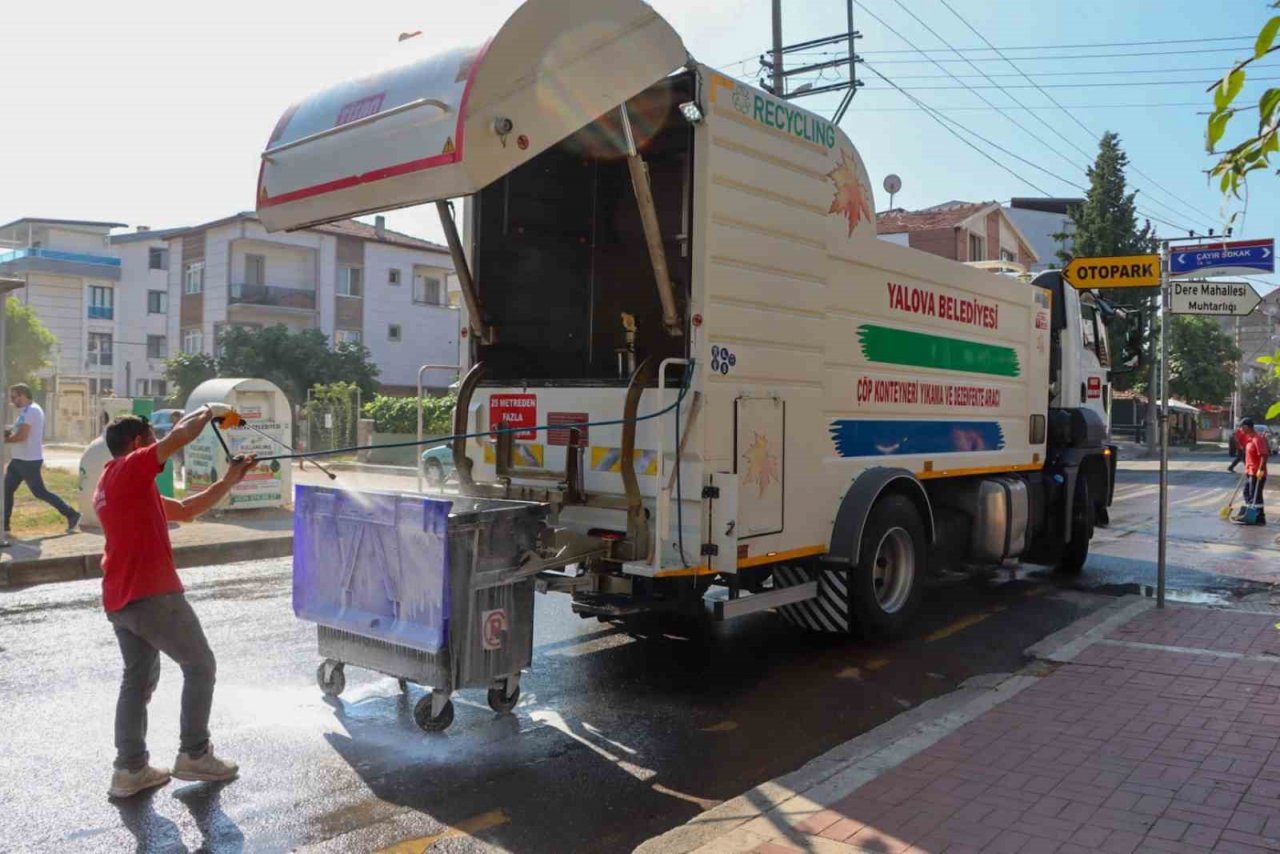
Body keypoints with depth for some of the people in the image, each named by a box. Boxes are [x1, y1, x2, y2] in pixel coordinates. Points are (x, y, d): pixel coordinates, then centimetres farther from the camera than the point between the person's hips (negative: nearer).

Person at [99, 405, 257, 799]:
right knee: (200, 666, 4)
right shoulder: (129, 469, -7)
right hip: (152, 596, -9)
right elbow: (180, 434, -18)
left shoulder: (114, 486, 22)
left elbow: (186, 509, 22)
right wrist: (210, 411, 2)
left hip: (120, 601, 10)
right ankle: (194, 755, 10)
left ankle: (130, 768, 14)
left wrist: (230, 480, 19)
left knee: (138, 678, 14)